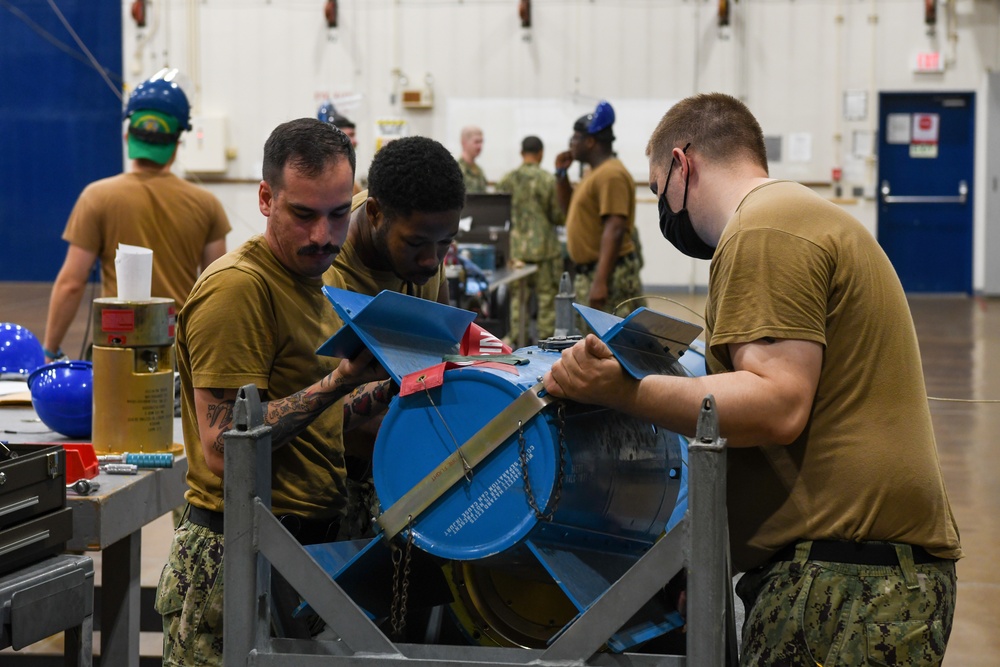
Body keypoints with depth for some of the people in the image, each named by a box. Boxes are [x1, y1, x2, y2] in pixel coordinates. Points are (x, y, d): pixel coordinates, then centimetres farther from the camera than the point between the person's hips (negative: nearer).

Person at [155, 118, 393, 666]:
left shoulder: (310, 281, 15)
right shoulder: (236, 288, -16)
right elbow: (222, 447, -22)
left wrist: (387, 388, 3)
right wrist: (342, 380, -23)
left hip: (308, 549, 9)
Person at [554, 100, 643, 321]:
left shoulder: (611, 175, -17)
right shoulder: (596, 172, 16)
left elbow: (614, 231, -25)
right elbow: (570, 208, 30)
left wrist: (600, 282, -30)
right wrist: (561, 173, 14)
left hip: (609, 274, -11)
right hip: (590, 272, 11)